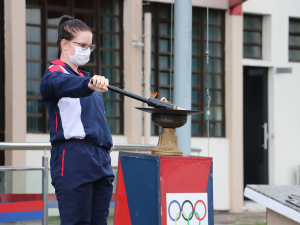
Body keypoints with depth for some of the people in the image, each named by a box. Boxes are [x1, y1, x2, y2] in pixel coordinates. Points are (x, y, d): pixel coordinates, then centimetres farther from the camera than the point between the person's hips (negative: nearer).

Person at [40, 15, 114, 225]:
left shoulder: (85, 77, 23)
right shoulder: (54, 74, -4)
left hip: (101, 160, 8)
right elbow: (66, 86, -29)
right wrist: (89, 85, -50)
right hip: (73, 161, -8)